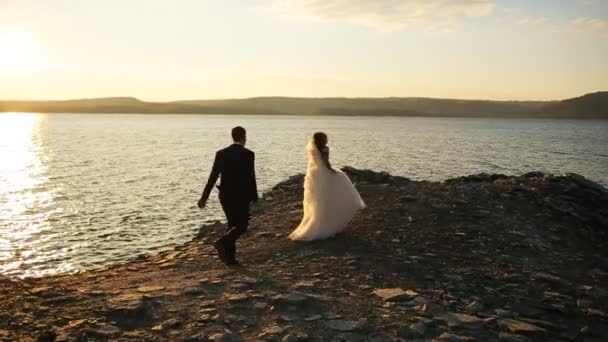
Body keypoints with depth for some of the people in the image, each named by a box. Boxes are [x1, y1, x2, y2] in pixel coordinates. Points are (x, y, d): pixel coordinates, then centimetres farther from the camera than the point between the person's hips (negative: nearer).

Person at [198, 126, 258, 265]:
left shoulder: (221, 153, 2)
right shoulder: (248, 154, -10)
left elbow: (213, 177, 2)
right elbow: (251, 178, -12)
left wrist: (204, 197, 8)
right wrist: (254, 198, -1)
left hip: (225, 195, 5)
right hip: (241, 196, -5)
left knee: (233, 225, 17)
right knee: (242, 226, 8)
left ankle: (230, 257, 15)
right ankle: (222, 242, -16)